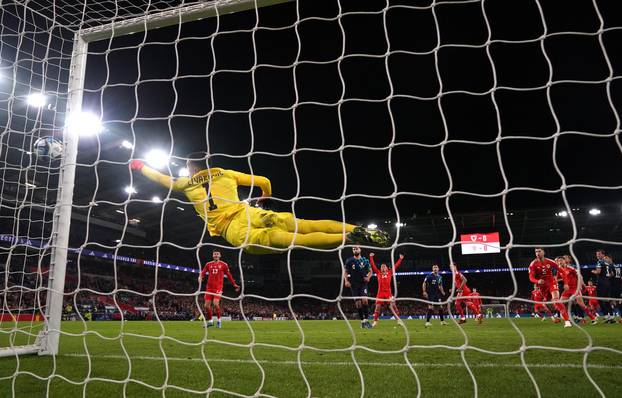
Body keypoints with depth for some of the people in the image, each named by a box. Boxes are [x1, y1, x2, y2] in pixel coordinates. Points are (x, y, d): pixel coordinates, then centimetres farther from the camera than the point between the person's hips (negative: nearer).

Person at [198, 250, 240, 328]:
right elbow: (203, 272, 3)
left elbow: (229, 275, 10)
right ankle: (210, 320, 22)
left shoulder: (224, 265, 4)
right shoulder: (208, 264, 11)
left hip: (218, 287, -3)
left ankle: (219, 320, 1)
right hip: (209, 287, 3)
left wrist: (234, 285, 11)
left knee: (215, 303, -19)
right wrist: (200, 277, -19)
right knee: (207, 305, 1)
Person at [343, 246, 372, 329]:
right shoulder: (349, 261, 1)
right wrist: (346, 281, -7)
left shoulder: (365, 260, 3)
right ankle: (362, 321, 11)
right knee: (358, 303, -1)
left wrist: (368, 277, -7)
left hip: (363, 283, 0)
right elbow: (345, 271, 7)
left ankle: (366, 320, -10)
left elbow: (370, 271, 12)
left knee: (364, 300, -18)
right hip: (354, 284, 0)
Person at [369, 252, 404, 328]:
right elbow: (373, 265, 12)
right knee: (378, 306, -1)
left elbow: (396, 266, 11)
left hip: (388, 292, 0)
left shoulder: (390, 273, 11)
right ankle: (375, 321, 4)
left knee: (393, 305, -4)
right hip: (380, 292, 1)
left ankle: (398, 319, 1)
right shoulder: (378, 273, 12)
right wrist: (371, 257, 12)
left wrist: (400, 259, 11)